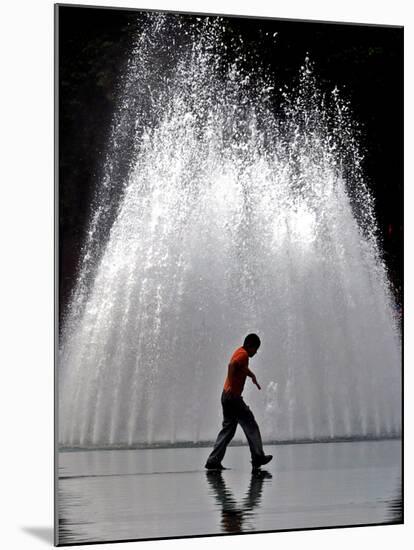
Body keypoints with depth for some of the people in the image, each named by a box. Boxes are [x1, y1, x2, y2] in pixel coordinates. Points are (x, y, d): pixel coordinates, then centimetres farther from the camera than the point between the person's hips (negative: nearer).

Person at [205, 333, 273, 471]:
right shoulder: (243, 354, -10)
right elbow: (232, 365, -28)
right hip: (233, 396, -9)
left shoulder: (240, 352, 19)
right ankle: (258, 457, 1)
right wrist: (230, 385, -31)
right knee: (251, 425, -2)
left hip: (227, 396, 9)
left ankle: (213, 461, 5)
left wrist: (252, 376, 51)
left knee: (228, 429, 10)